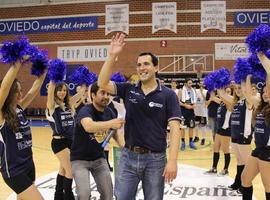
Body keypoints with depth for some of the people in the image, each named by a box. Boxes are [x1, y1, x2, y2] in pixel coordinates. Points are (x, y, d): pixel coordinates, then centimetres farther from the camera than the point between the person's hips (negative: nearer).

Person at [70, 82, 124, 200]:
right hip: (80, 159, -5)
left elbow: (114, 132, 12)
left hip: (99, 158, 5)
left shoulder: (109, 112, -4)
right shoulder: (85, 111, -22)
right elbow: (88, 126, -46)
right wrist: (110, 123, -61)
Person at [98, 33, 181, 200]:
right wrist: (112, 56, -17)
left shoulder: (168, 95, -5)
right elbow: (102, 83, -8)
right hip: (129, 156, 2)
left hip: (155, 158, -2)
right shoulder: (128, 90, 3)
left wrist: (172, 161, -19)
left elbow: (175, 128, -11)